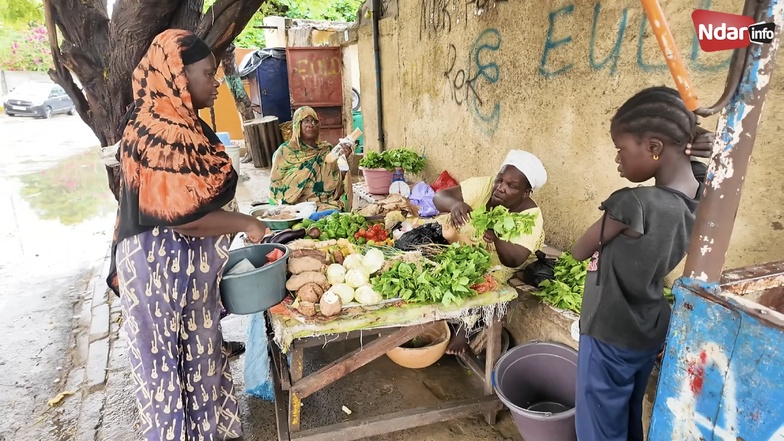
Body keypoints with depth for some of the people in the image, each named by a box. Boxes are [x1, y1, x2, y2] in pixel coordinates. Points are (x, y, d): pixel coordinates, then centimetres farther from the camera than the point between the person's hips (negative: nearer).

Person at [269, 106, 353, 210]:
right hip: (294, 206, -2)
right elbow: (275, 183, 4)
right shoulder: (285, 151, 3)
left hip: (324, 204, 2)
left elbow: (335, 182, 3)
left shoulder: (326, 149, 10)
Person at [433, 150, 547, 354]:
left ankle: (464, 329, -1)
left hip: (491, 268, -2)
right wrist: (454, 204, -47)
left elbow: (514, 261, -30)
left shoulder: (530, 216, -21)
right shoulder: (484, 185, -17)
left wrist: (497, 238, -50)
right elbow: (439, 197, -24)